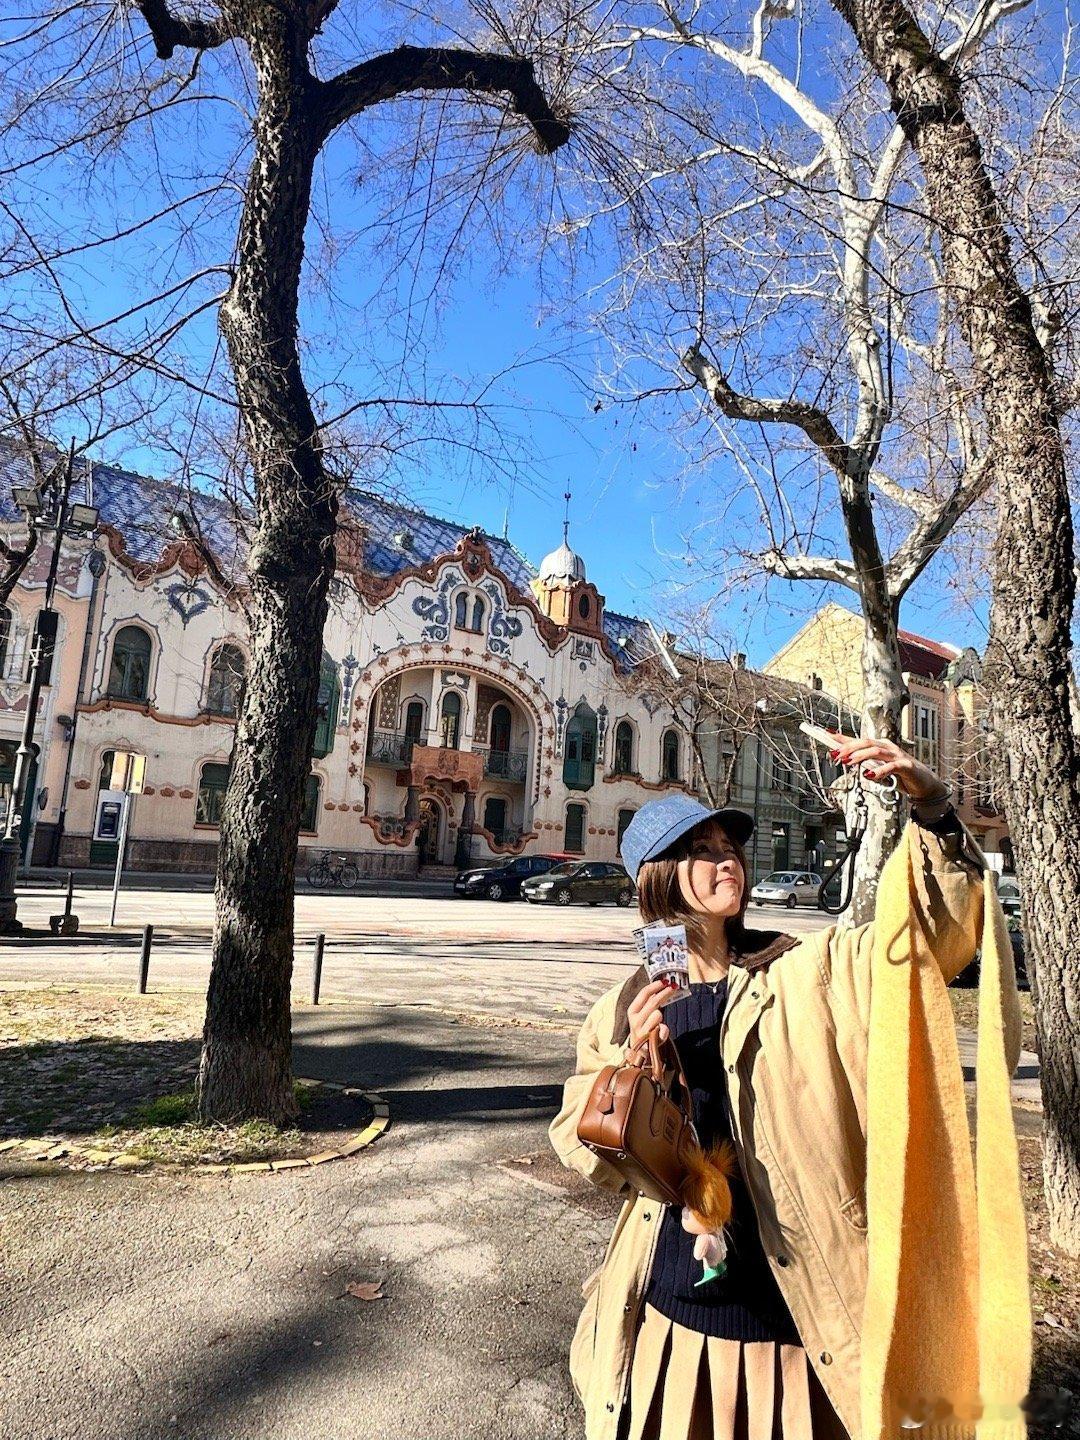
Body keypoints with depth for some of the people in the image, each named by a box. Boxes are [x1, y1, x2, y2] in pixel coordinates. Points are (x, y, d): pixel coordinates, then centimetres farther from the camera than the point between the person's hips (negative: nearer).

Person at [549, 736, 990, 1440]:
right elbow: (583, 1149, 0)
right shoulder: (626, 1010, -3)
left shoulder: (805, 973, -5)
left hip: (793, 1311, -1)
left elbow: (931, 927, -15)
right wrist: (631, 1060, -18)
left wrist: (933, 806, -30)